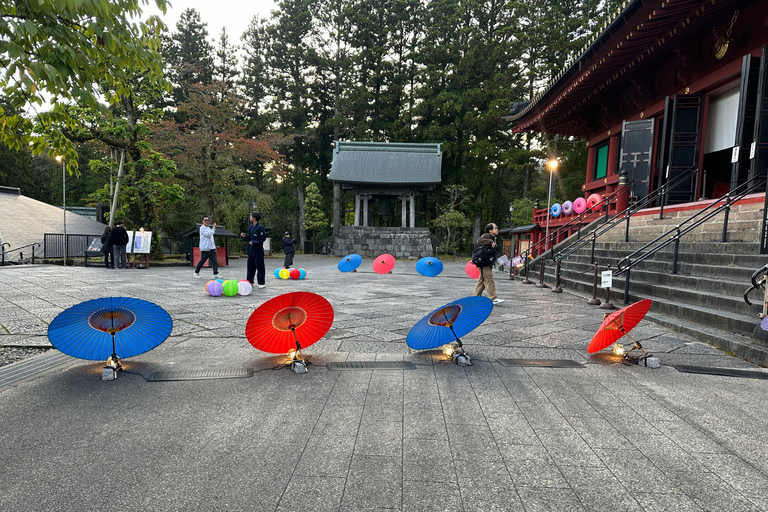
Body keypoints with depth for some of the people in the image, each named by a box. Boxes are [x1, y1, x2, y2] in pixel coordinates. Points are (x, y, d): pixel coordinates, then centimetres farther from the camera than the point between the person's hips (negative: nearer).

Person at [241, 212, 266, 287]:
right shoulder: (250, 227, 11)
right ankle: (250, 281, 20)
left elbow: (263, 238, -14)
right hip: (251, 250, 7)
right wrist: (244, 236, 0)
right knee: (250, 266, 11)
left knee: (259, 267, -2)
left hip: (258, 250, -7)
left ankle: (261, 283, 4)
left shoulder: (260, 227, -11)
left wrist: (254, 242, -18)